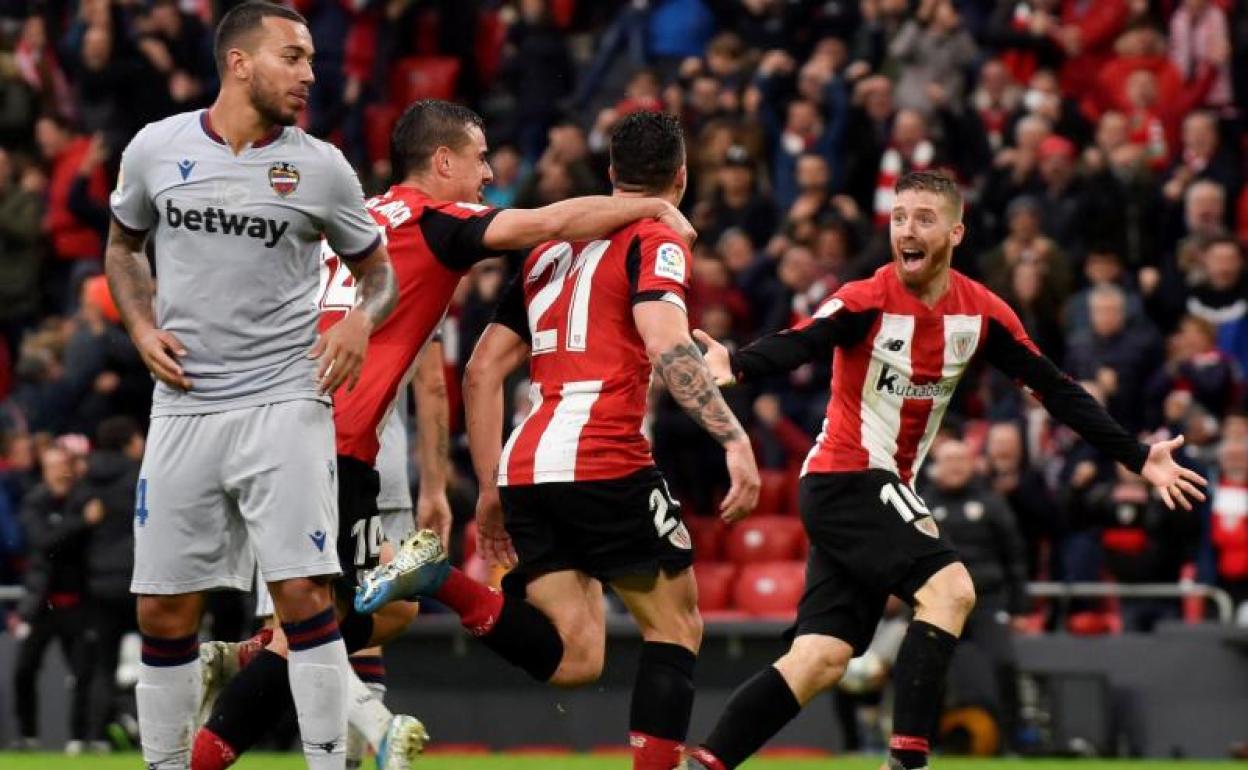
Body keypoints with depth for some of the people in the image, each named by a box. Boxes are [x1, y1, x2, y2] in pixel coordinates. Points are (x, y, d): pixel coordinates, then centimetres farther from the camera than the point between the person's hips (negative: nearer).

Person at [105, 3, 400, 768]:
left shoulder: (320, 167, 0)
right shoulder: (156, 149, 3)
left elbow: (379, 271, 11)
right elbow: (124, 247, 20)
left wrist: (362, 319, -11)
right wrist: (143, 328, 4)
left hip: (284, 400, -2)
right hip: (184, 407, 2)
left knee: (304, 592, -13)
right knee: (164, 612, 5)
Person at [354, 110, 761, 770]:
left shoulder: (550, 249, 22)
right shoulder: (655, 243, 1)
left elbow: (481, 373, 21)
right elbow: (667, 347, -18)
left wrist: (491, 488, 23)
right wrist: (734, 440, -24)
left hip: (524, 469, 7)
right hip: (603, 464, -6)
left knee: (572, 659, 5)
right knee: (677, 629, 7)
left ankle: (436, 579, -13)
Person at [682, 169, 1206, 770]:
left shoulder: (982, 313, 1)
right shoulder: (867, 302, -15)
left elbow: (1055, 390, 6)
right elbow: (797, 344, -32)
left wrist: (1137, 459, 3)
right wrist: (737, 365, -54)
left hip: (885, 493, 6)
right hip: (845, 478, -6)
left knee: (820, 662, -1)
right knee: (949, 588, -23)